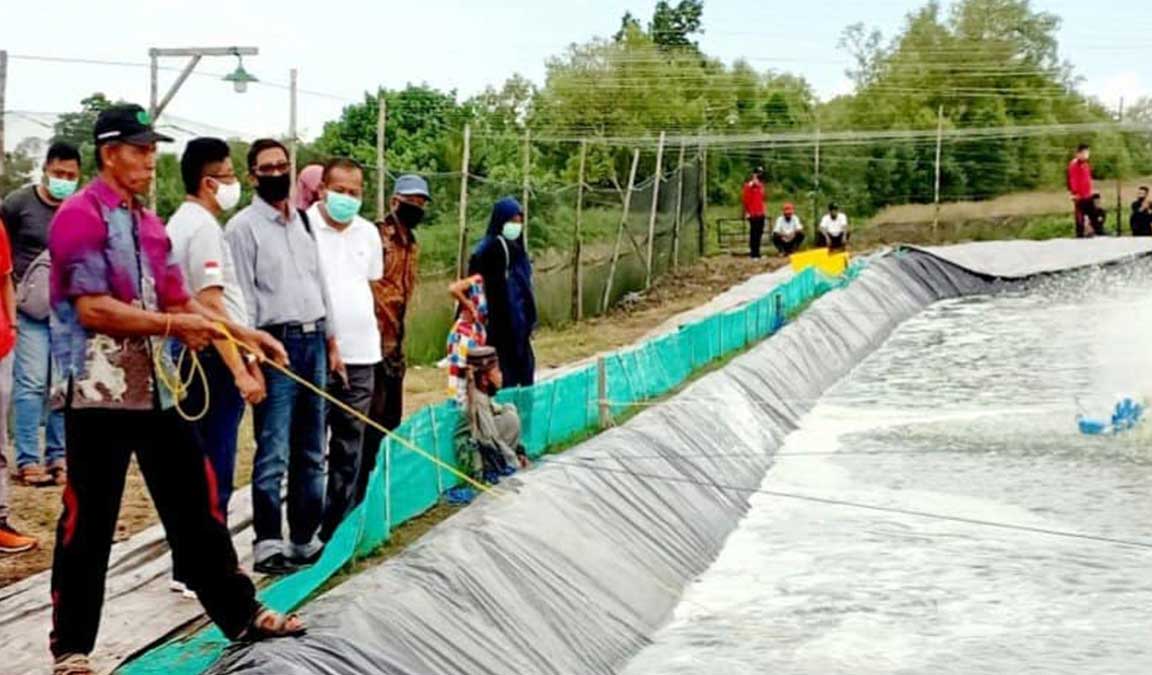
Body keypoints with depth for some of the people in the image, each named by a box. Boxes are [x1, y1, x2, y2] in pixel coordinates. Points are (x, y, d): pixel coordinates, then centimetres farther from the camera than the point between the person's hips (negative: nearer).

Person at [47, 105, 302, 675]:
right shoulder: (80, 216, -11)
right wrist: (174, 325, -19)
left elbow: (180, 303, 16)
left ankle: (239, 614, 23)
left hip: (156, 388, 8)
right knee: (88, 521, 0)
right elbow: (93, 309, -19)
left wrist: (245, 334, 8)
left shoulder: (149, 225, 15)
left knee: (195, 500, 12)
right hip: (98, 392, -8)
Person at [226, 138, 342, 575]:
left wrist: (331, 343, 15)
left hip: (314, 342, 7)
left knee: (311, 453, 11)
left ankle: (305, 539, 18)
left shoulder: (303, 222, 16)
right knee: (274, 454, -8)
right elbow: (242, 298, -10)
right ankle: (268, 544, -2)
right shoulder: (243, 227, -5)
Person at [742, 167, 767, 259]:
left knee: (759, 233, 9)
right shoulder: (750, 186, -9)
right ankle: (753, 254, -3)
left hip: (760, 213, 8)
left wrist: (762, 210, 17)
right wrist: (747, 212, -14)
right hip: (753, 214, -8)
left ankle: (757, 253, 16)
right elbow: (746, 199, -12)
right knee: (754, 234, -6)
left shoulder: (760, 185, 16)